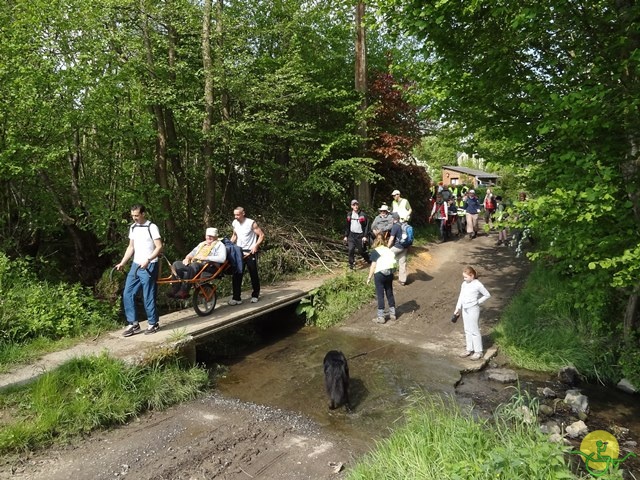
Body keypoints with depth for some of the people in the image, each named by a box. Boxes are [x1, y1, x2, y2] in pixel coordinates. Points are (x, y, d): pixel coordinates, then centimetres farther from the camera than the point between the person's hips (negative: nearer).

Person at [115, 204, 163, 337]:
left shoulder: (152, 227, -10)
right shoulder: (132, 227, 11)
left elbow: (159, 247, -14)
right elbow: (131, 247, 17)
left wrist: (148, 260, -24)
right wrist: (122, 263, 8)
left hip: (149, 266, -7)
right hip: (135, 266, 7)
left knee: (148, 296, -1)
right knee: (127, 294, 4)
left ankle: (154, 323, 13)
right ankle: (133, 324, 13)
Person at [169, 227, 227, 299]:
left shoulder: (219, 245, 5)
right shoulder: (202, 244, 30)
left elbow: (222, 259, -13)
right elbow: (192, 252, 30)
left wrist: (205, 258, -16)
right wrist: (187, 258, 5)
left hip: (209, 266, -8)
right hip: (194, 263, 8)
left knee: (193, 266, -38)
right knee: (176, 264, -11)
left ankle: (184, 292, -33)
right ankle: (175, 289, -16)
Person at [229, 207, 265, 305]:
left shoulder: (251, 223, -12)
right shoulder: (234, 223, 5)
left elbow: (261, 235, -11)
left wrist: (256, 246, -21)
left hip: (250, 252, -4)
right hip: (239, 252, 5)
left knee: (254, 274, 7)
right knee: (236, 275, -2)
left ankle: (255, 295, 23)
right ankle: (236, 298, 2)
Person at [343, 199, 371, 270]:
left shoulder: (362, 215, -7)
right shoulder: (349, 215, 6)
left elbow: (366, 226, -7)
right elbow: (347, 226, 14)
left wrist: (365, 236, -13)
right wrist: (346, 236, 11)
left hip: (360, 235, -3)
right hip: (352, 235, 3)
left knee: (362, 251, 6)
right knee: (351, 250, -11)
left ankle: (369, 261, 30)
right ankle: (351, 264, 0)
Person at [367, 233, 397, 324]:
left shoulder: (375, 251, -5)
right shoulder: (388, 249, 8)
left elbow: (373, 265, -9)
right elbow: (393, 261, 1)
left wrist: (369, 277, -5)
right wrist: (392, 270, 10)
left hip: (379, 274, -4)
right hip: (390, 273, 5)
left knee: (380, 295, 0)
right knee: (390, 293, 15)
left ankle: (381, 317, 2)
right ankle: (392, 314, 24)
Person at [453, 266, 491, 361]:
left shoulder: (478, 285, -14)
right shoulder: (464, 284, 4)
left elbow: (487, 295, -5)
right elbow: (461, 297, 11)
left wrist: (478, 302, -5)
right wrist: (458, 308, 11)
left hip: (473, 310, -7)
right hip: (465, 309, 7)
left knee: (474, 331, 0)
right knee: (467, 330, 14)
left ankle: (478, 351, 10)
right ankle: (469, 349, 25)